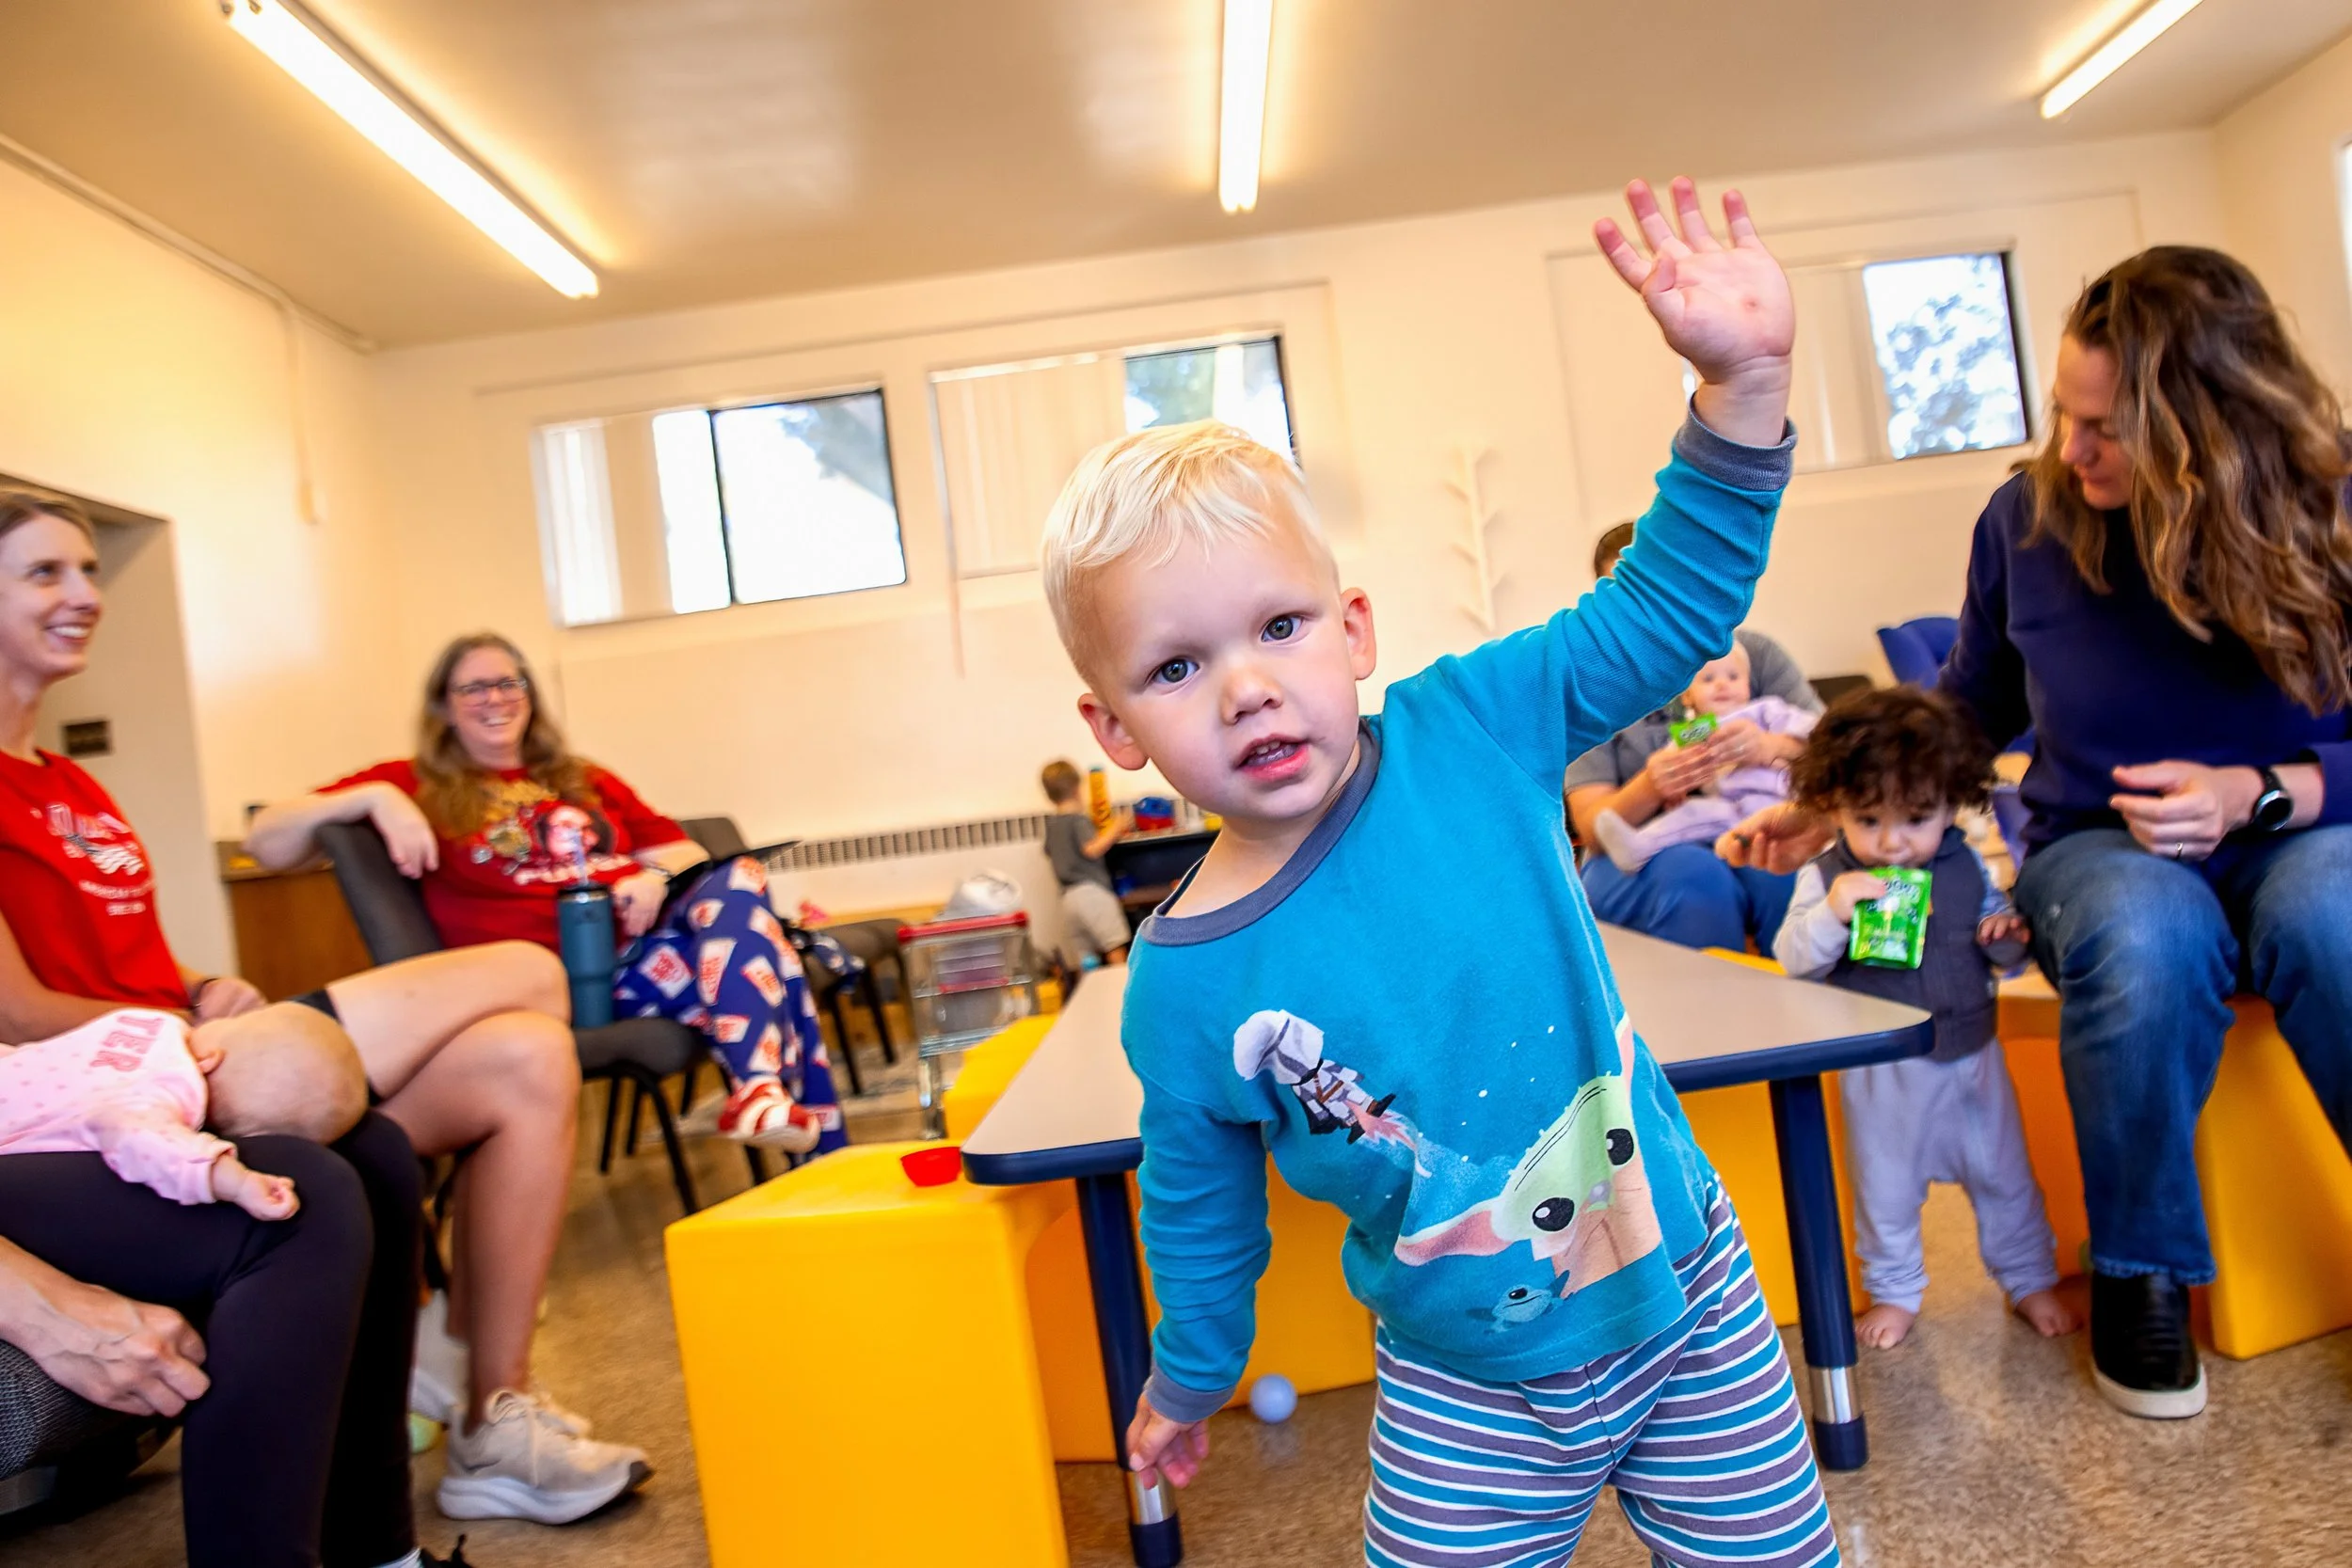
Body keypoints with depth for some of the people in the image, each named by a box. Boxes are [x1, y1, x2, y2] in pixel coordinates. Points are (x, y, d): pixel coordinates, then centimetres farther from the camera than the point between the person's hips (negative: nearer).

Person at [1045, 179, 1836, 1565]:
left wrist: (1744, 379, -22)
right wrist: (1191, 1377, 14)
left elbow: (1667, 608, -10)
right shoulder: (1184, 989, -17)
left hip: (1694, 1299, 1)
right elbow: (1201, 1206, -1)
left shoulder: (1468, 730, -17)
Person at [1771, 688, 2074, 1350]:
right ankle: (1894, 1289, 33)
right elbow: (1794, 961, -15)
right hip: (1883, 1068, -2)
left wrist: (2012, 937, -14)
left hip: (1972, 1052, 2)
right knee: (1885, 1188, 12)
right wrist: (1831, 912, -31)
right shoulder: (1826, 878, -12)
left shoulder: (1967, 866, -4)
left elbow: (2002, 947, 9)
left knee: (2003, 1175, 18)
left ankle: (2030, 1279, 40)